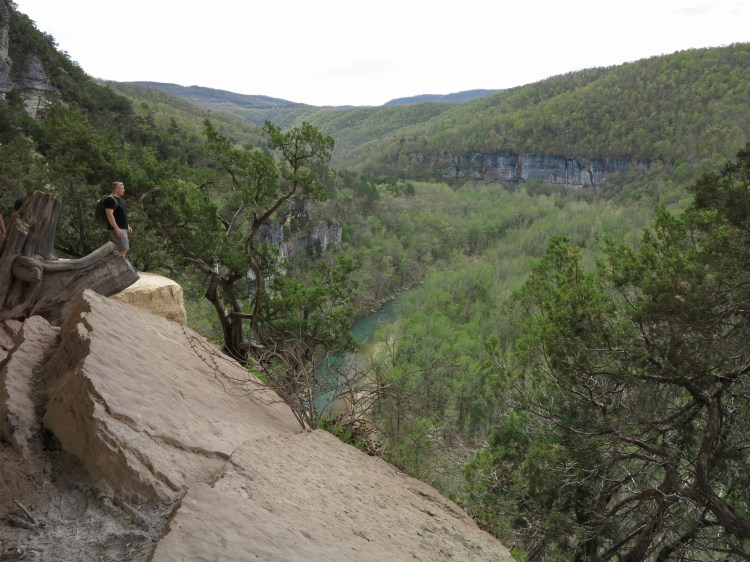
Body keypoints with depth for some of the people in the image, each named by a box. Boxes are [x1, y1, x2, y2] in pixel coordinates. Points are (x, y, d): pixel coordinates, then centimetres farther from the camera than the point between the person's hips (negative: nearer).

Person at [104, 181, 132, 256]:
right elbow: (110, 215, -21)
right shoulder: (110, 200, -13)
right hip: (117, 229, -10)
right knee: (123, 249, -14)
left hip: (123, 228, 10)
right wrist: (117, 228, -26)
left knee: (125, 249, 11)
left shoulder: (120, 199, 18)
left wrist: (128, 226, 23)